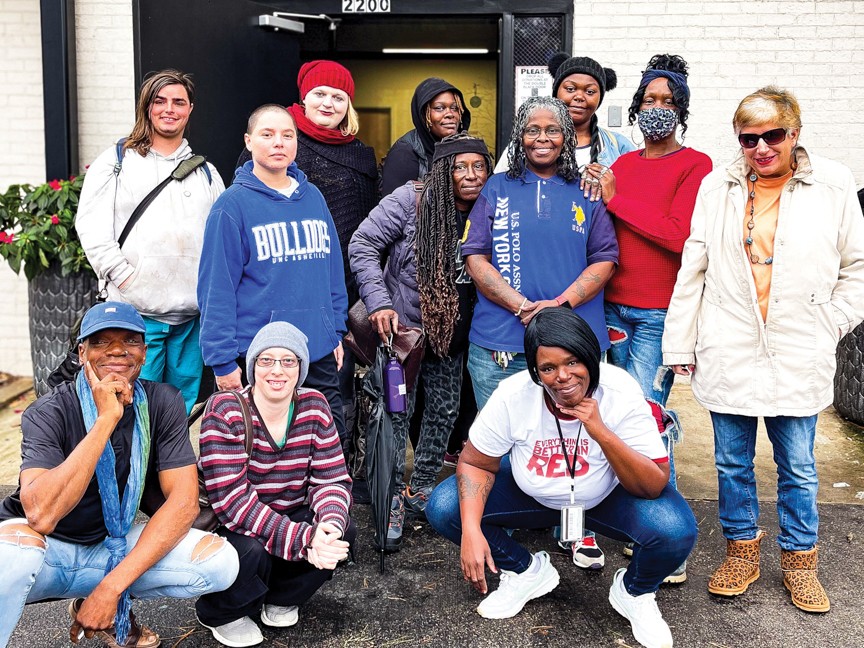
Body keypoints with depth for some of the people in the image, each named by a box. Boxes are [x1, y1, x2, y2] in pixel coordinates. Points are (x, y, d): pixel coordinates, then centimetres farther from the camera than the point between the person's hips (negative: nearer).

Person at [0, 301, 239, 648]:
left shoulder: (163, 403, -9)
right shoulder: (49, 412, -18)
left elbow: (184, 500, -14)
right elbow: (40, 515, -34)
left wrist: (111, 586, -23)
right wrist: (106, 419, -35)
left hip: (113, 546, 4)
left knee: (221, 561, -18)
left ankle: (110, 609, 4)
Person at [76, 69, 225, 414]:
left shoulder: (206, 173, 18)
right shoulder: (117, 161, 7)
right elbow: (91, 225, -2)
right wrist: (123, 276, -11)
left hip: (190, 314, 3)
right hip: (135, 309, -3)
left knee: (183, 407, 9)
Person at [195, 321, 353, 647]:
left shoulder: (314, 406, -7)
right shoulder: (225, 411, -20)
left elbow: (332, 479, -8)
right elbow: (231, 500, -28)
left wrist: (330, 526, -32)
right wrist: (303, 540, -37)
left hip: (291, 518, 4)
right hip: (227, 529, -4)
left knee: (343, 531, -21)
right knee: (251, 551, -34)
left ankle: (282, 597, 8)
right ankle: (221, 612, 2)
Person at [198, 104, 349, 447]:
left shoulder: (313, 197, 8)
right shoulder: (233, 204, -7)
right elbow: (216, 288, -10)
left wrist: (337, 332, 11)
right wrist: (223, 360, -13)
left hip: (320, 353, 5)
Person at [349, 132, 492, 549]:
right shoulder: (411, 201, -13)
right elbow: (363, 245, -12)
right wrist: (379, 302, -19)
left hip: (451, 335, 5)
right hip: (401, 327, -5)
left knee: (445, 412, 12)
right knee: (397, 413, -1)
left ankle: (421, 490, 30)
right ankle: (391, 501, 12)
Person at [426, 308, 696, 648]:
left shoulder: (621, 394, -27)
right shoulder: (512, 395, -24)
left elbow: (654, 488, -28)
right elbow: (476, 463, -11)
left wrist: (601, 432, -41)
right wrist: (471, 532, -27)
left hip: (607, 497, -2)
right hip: (532, 494, 2)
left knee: (676, 531, -31)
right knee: (443, 508, -18)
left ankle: (634, 591, 7)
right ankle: (525, 571, 10)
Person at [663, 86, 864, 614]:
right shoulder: (717, 187, 4)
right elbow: (693, 271, 5)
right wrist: (681, 343, 3)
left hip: (798, 359, -1)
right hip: (728, 354, 1)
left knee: (798, 467, 10)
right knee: (733, 463, 12)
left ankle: (800, 560, 29)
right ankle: (742, 551, 30)